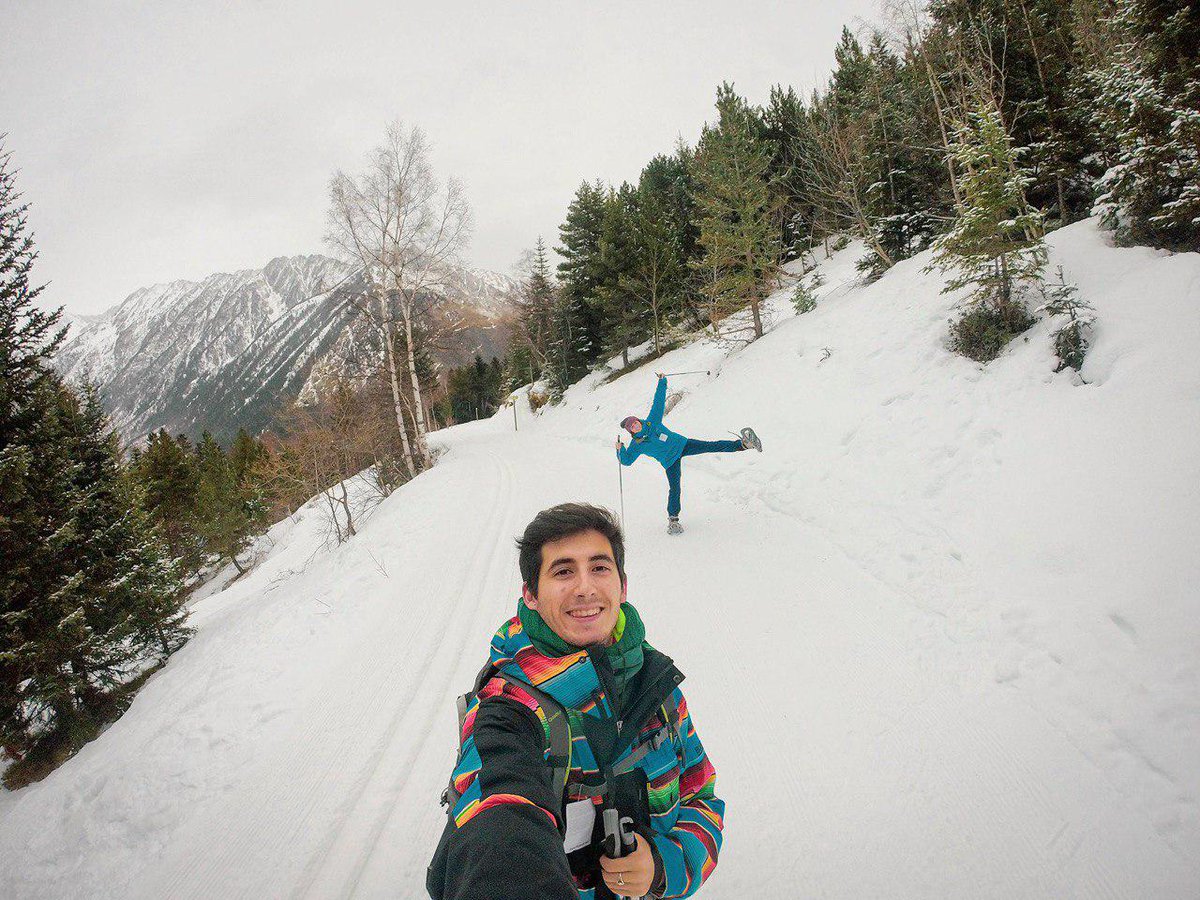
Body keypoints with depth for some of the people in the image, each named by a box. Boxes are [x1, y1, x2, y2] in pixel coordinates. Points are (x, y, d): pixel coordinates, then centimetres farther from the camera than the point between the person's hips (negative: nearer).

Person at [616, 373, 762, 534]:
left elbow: (659, 401, -4)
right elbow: (626, 460, -8)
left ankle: (744, 444, -16)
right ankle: (673, 519, 10)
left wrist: (662, 382, -8)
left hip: (681, 444, 2)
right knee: (674, 489, -7)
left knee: (711, 446, -11)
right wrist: (620, 450, -26)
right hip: (670, 461, -2)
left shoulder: (652, 421, -10)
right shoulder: (636, 445, -13)